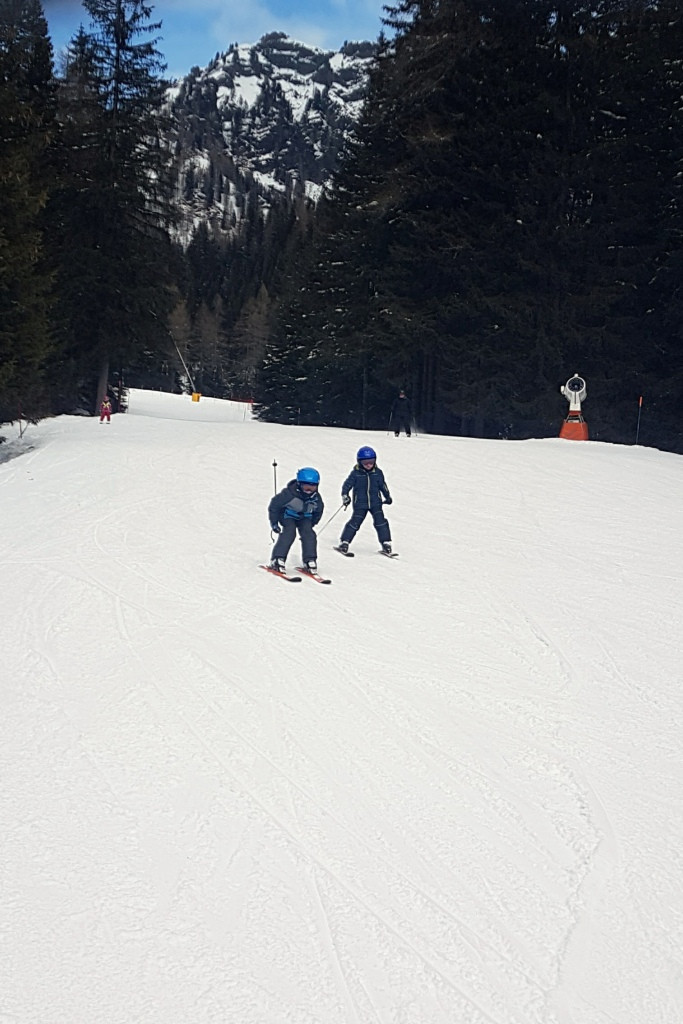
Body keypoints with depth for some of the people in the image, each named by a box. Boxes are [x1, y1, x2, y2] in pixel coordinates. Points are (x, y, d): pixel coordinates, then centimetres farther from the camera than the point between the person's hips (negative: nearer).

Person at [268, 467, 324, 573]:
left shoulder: (316, 497, -18)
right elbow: (274, 504, -20)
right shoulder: (289, 493, -32)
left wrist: (312, 523, 7)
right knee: (289, 532, -26)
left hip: (304, 517, 4)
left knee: (308, 533, -18)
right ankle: (277, 560, -25)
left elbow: (319, 510, 6)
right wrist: (274, 522, -15)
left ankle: (310, 560, -9)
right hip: (288, 515, -4)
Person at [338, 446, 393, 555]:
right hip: (360, 504, -2)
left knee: (380, 521, -9)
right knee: (355, 522, -7)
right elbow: (347, 484, -4)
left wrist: (387, 497, 25)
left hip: (375, 502, 2)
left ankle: (386, 543, -2)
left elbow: (383, 485, 16)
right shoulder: (355, 473, -5)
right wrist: (345, 496, -18)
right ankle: (344, 542, 5)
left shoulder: (378, 473, 3)